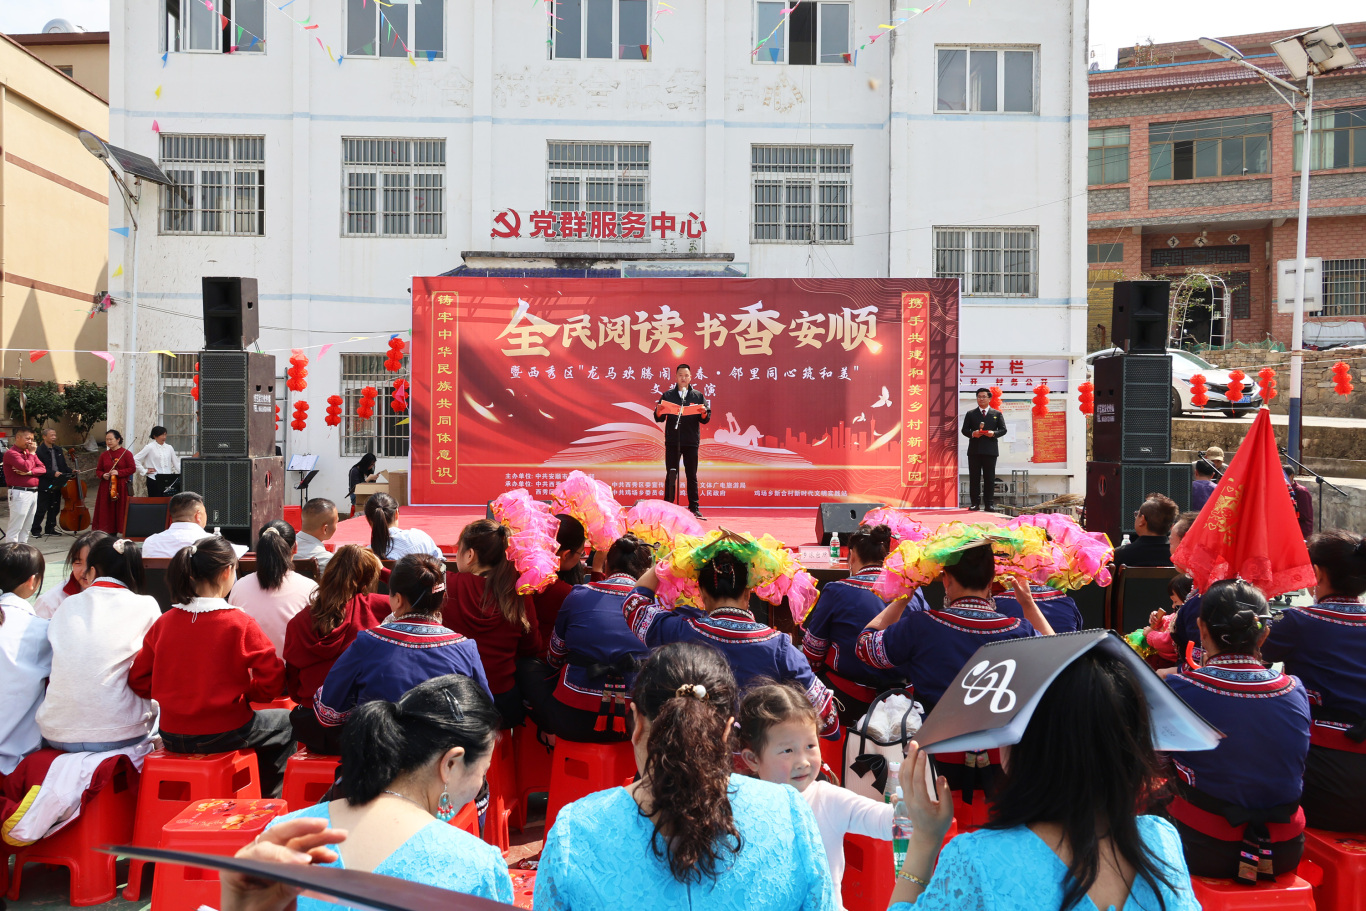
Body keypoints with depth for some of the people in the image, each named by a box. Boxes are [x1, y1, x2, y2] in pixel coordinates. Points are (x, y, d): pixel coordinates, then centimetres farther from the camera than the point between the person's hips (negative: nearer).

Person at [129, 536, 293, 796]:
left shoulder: (164, 622, -3)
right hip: (224, 735, -5)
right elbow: (271, 684, -15)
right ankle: (270, 801, 26)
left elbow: (138, 681, 4)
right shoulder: (241, 625, -16)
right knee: (285, 723, 23)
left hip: (172, 738, 5)